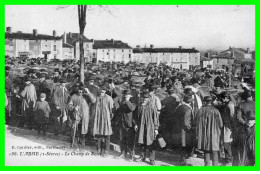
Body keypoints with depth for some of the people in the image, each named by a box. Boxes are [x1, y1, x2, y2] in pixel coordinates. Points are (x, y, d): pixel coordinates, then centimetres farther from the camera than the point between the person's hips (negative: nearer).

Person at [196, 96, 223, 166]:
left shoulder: (200, 110, -5)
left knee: (206, 152, 13)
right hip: (214, 134, -2)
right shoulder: (215, 111, -12)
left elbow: (198, 123, 1)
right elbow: (220, 124, -6)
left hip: (204, 134, 2)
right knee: (214, 152, 6)